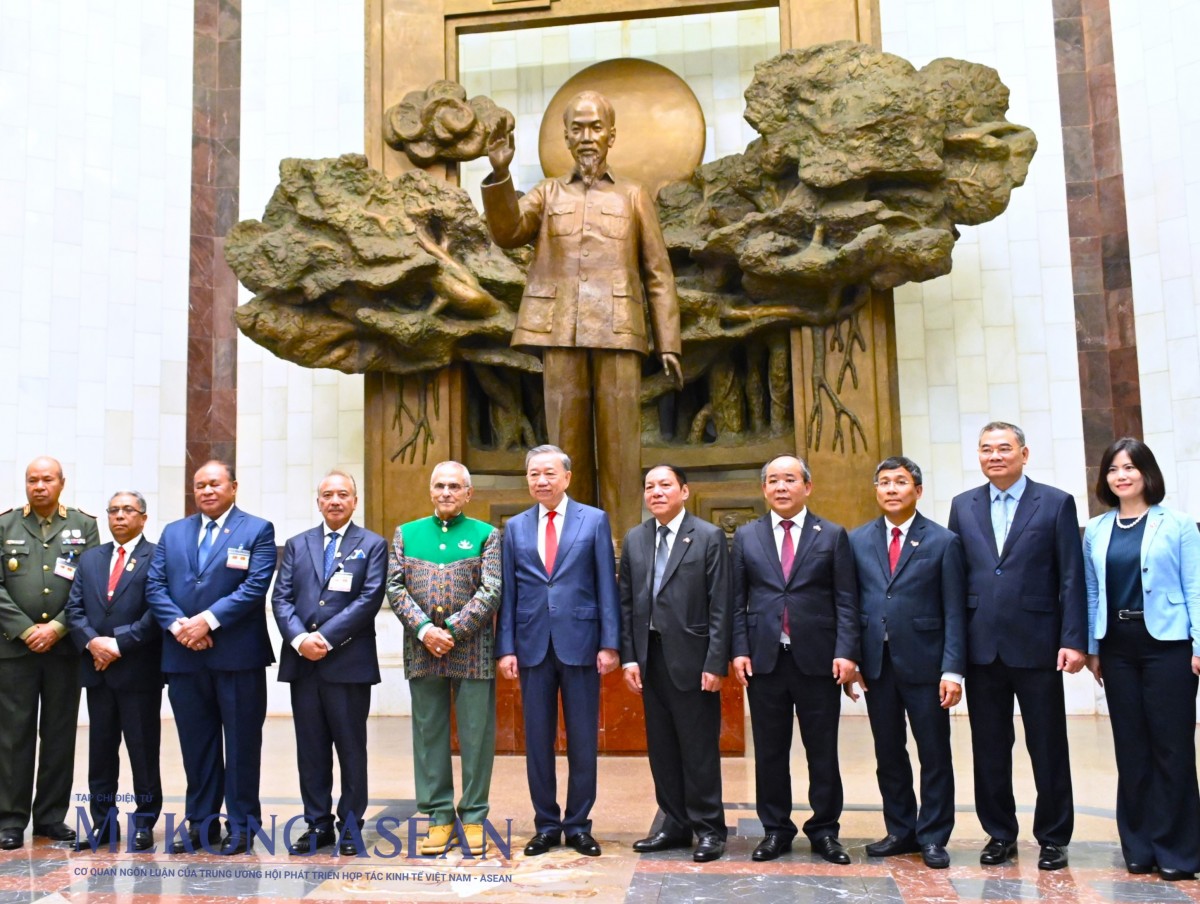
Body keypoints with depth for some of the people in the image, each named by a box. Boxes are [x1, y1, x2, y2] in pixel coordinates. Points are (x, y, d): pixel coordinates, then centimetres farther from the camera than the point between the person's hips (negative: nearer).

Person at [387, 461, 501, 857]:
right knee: (429, 733, 7)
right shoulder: (406, 534, 13)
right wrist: (424, 630, -11)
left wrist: (452, 630, -13)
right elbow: (395, 587, 3)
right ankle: (440, 817, 16)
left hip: (472, 649, -2)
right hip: (421, 650, 2)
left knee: (476, 734, 2)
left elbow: (491, 591, -5)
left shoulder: (486, 535, 5)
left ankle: (473, 817, 12)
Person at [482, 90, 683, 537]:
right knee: (568, 442, 0)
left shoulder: (634, 197, 14)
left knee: (619, 444, -4)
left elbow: (658, 274, 10)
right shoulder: (547, 194, 17)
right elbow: (506, 232, -2)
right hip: (561, 332, 1)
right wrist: (500, 174, -18)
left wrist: (669, 344, 1)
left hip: (617, 332, -1)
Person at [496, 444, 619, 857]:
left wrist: (609, 643, -6)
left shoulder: (594, 520, 3)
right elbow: (507, 592, 8)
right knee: (538, 739, 7)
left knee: (582, 740, 5)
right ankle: (546, 825, 19)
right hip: (532, 645, 2)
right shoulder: (515, 527, 10)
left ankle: (578, 824, 18)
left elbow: (607, 586, 0)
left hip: (580, 642, -2)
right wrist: (506, 647, 0)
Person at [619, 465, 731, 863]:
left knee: (699, 748, 2)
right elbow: (626, 603, 10)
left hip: (692, 658, -5)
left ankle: (708, 829, 15)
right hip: (650, 658, 5)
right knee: (661, 747, 11)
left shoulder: (709, 537, -3)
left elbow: (720, 605, -7)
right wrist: (629, 657, 3)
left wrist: (715, 663, -12)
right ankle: (676, 824, 23)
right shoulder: (634, 540, 10)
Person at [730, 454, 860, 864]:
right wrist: (739, 649, -3)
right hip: (764, 657, 1)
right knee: (769, 750, 7)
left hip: (818, 659, -1)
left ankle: (825, 830, 18)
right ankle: (775, 829, 19)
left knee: (823, 750, 6)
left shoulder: (833, 536, 5)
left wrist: (846, 652, -9)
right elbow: (737, 600, 7)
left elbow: (846, 601, 0)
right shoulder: (746, 537, 9)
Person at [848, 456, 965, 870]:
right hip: (876, 662, 3)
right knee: (888, 754, 11)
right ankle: (900, 831, 24)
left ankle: (932, 837, 18)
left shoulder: (943, 541, -1)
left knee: (934, 753, 5)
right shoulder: (858, 540, 8)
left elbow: (954, 612, -4)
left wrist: (952, 669, -11)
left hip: (923, 662, -3)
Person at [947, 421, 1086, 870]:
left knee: (1048, 748, 7)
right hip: (981, 647, 3)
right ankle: (1000, 833, 23)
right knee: (989, 748, 10)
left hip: (1036, 645, -3)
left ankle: (1053, 837, 21)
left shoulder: (1056, 503, 0)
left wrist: (1073, 640, -9)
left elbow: (1072, 579, -3)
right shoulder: (963, 506, 9)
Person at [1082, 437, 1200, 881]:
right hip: (1118, 646, 4)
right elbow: (1092, 593, 10)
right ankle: (1139, 845, 18)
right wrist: (1091, 647, 7)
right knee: (1130, 746, 8)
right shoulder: (1096, 531, 8)